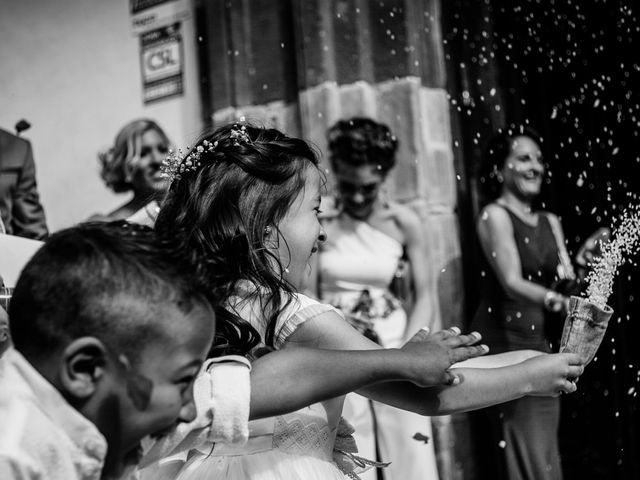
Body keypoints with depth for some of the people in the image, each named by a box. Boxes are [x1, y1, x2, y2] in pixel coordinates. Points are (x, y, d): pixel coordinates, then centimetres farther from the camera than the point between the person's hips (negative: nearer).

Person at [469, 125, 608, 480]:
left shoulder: (550, 222, 14)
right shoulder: (494, 215, -6)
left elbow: (565, 284, 9)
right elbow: (512, 283, -17)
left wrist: (583, 259, -9)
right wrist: (554, 301, -34)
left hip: (539, 340, 7)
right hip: (504, 338, -7)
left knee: (545, 449, 8)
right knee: (521, 451, -9)